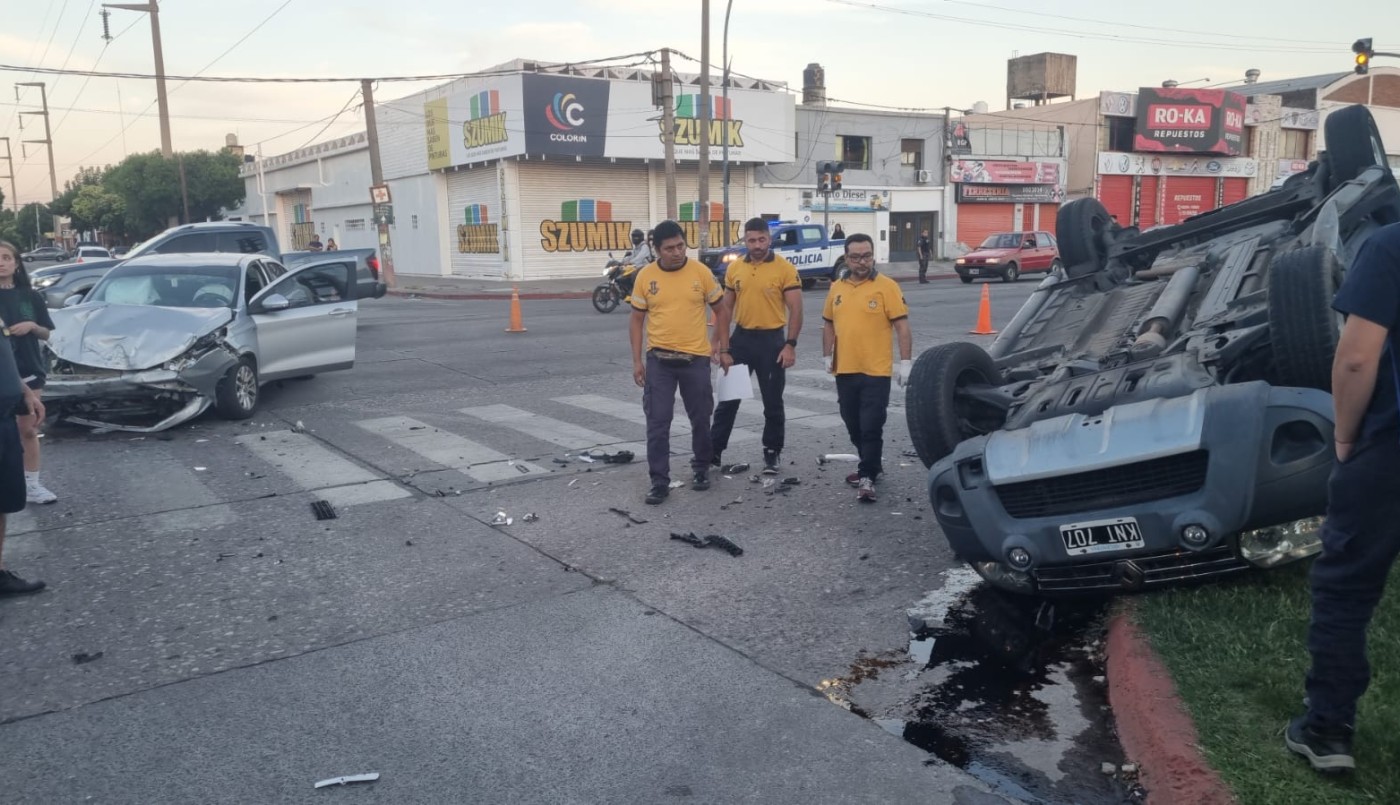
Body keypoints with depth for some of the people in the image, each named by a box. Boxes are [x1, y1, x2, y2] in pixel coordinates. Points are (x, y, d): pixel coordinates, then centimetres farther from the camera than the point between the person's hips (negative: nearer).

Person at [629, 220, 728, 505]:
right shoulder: (645, 276, -2)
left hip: (696, 358, 0)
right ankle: (659, 481, 8)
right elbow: (637, 319, 5)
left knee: (700, 419, 12)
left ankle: (702, 469, 31)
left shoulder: (701, 272, -4)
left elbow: (720, 310, 6)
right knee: (657, 422, 0)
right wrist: (637, 360, 0)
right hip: (658, 360, 0)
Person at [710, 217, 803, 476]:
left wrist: (790, 345, -15)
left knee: (773, 403, 7)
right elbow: (726, 310, 7)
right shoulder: (734, 268, 3)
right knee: (728, 399, 9)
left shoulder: (785, 269, -8)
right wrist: (723, 348, 1)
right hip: (741, 338, 3)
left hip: (771, 340, -3)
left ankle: (771, 454, 21)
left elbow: (795, 310, -7)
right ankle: (713, 451, 18)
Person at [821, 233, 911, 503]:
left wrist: (905, 362, -12)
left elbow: (902, 327, -8)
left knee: (871, 427, -4)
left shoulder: (887, 287, -7)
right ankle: (871, 466, 33)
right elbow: (828, 324, 18)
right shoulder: (837, 288, 9)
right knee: (854, 426, 15)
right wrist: (827, 355, 11)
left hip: (876, 372, -6)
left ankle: (867, 478, 3)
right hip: (845, 371, 6)